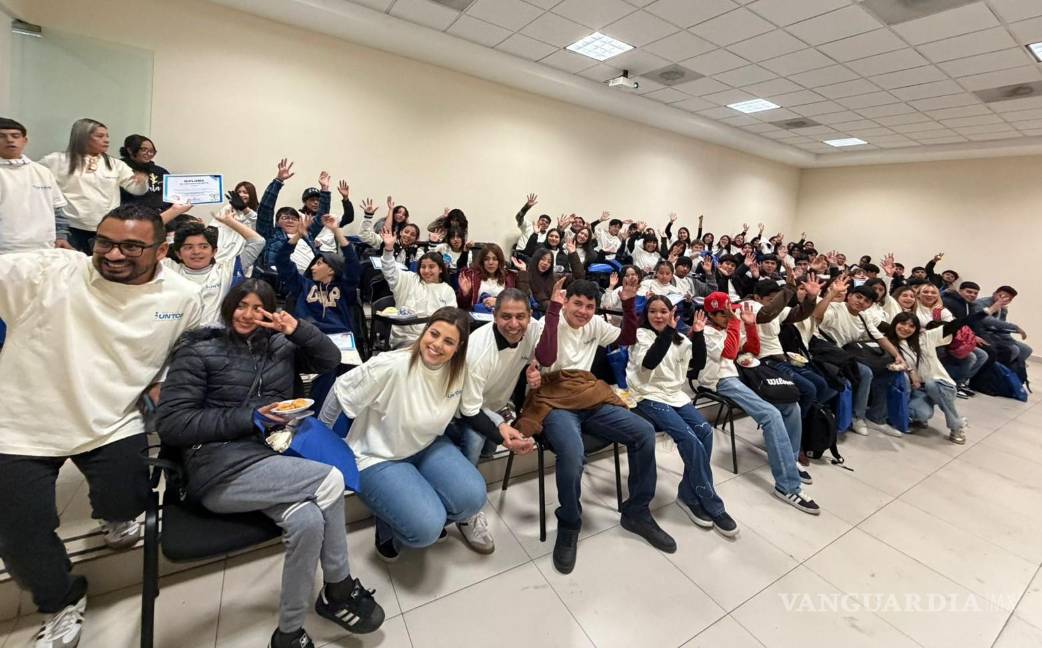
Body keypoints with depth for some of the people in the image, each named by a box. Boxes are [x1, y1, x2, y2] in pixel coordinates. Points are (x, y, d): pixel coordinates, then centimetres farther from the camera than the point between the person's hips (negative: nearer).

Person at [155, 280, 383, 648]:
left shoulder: (280, 346, 14)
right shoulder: (198, 352, 2)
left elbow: (330, 360, 10)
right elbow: (170, 424, -5)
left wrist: (298, 329, -6)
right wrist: (248, 418, -15)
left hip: (274, 459, 5)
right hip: (221, 470, -4)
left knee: (308, 521, -25)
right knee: (330, 481, -23)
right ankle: (339, 589, -3)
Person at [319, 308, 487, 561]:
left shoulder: (459, 369, -12)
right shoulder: (391, 366, -30)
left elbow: (468, 409, 9)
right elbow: (341, 391, -15)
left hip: (427, 447, 5)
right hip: (378, 458, -5)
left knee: (472, 498, -15)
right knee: (425, 529, -22)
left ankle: (429, 516, 18)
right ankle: (390, 524, 15)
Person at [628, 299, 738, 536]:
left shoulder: (680, 339, 15)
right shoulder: (641, 335, -3)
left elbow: (698, 365, 6)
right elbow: (649, 362, -21)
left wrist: (698, 334, -5)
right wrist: (667, 331, -26)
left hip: (675, 394, 6)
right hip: (650, 397, -6)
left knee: (704, 430, -19)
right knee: (690, 438, -22)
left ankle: (689, 495, -5)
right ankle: (712, 505, -7)